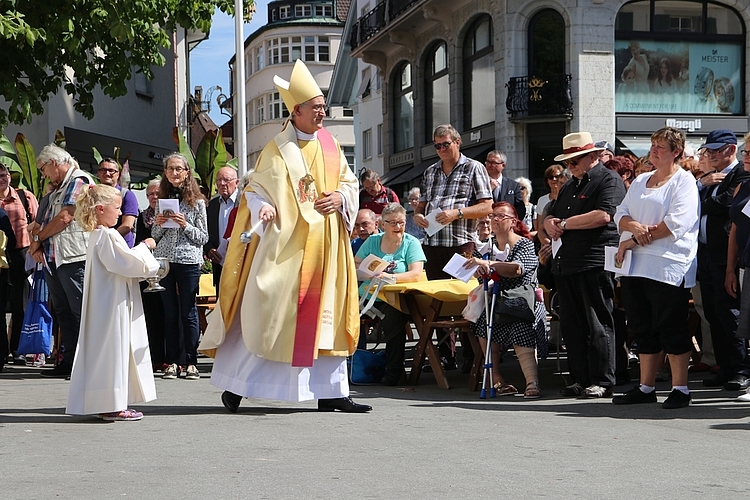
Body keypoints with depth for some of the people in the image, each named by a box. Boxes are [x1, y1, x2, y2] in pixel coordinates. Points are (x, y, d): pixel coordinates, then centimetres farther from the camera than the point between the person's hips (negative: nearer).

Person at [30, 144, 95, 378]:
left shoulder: (80, 181, -7)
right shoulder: (58, 189, 22)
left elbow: (65, 218, -15)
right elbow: (45, 222, 20)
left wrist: (38, 239, -4)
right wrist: (38, 245, 1)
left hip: (74, 258, -10)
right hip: (53, 259, 10)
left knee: (81, 312, -8)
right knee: (63, 313, 10)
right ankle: (67, 362, 13)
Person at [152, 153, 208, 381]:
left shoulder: (197, 202, 2)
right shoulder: (162, 200, 11)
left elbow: (203, 237, 2)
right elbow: (155, 236, 16)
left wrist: (185, 225, -13)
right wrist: (159, 224, -4)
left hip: (188, 261, -3)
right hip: (164, 260, 3)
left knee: (188, 312, -2)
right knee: (170, 312, 6)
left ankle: (191, 362, 2)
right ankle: (172, 362, 9)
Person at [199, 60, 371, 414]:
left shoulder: (329, 144, 9)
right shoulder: (277, 151, -6)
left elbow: (349, 180, 16)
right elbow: (255, 191, -5)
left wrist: (340, 198, -5)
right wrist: (263, 208, -25)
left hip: (325, 245, 5)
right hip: (285, 243, -5)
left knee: (327, 313, 5)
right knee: (267, 311, -5)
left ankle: (330, 392, 9)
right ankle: (236, 383, 8)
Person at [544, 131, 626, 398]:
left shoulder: (609, 180, -4)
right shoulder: (569, 186, 24)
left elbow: (603, 215, -19)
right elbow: (549, 216, 29)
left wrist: (565, 223, -9)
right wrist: (550, 223, 4)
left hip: (596, 263, -9)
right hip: (567, 263, 9)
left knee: (597, 324, -6)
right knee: (571, 326, 9)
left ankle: (602, 382, -3)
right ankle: (581, 379, 16)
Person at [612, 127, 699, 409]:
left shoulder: (683, 182, -3)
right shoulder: (640, 182, 20)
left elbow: (675, 223, -14)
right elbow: (621, 214, 14)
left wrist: (634, 241, -12)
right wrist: (633, 225, -11)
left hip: (668, 267, -7)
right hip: (635, 267, 7)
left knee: (672, 328, -4)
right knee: (643, 329, 10)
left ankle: (680, 388, 1)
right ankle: (646, 387, 16)